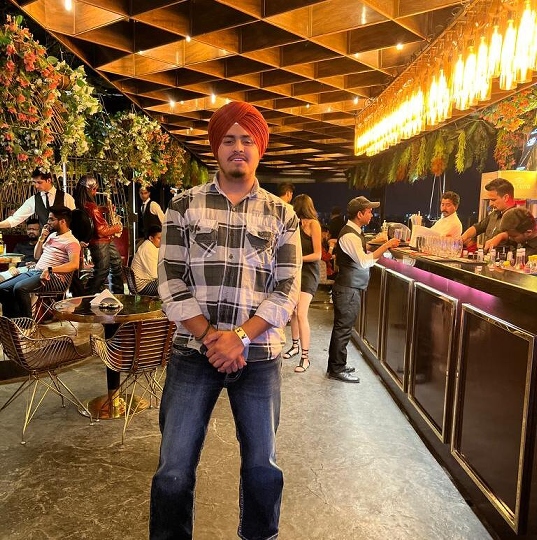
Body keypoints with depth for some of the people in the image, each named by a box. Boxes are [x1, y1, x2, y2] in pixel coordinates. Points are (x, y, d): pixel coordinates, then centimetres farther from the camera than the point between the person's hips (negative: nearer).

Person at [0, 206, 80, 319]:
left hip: (51, 276, -9)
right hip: (33, 271, 9)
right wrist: (41, 238, 11)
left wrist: (50, 269, -31)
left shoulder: (71, 242, -8)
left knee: (19, 288, -31)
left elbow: (74, 265, -24)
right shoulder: (51, 235, 20)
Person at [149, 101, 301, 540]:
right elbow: (171, 280, -3)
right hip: (193, 353, 0)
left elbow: (287, 289, -2)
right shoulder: (184, 205, 3)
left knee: (262, 465, 14)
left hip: (259, 355, 1)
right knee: (174, 471, 6)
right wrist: (209, 336, -13)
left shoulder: (282, 215, 4)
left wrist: (240, 337, -14)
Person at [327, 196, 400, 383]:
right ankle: (337, 369, 9)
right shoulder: (349, 236, -18)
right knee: (343, 328, -2)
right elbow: (364, 262, -27)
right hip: (347, 289, -10)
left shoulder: (354, 233, 15)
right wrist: (386, 246, -22)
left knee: (342, 328, 16)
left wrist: (383, 247, 6)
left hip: (351, 288, 10)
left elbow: (362, 258, 15)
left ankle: (336, 365, 27)